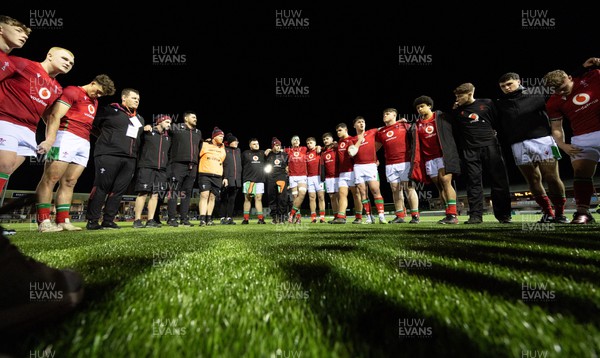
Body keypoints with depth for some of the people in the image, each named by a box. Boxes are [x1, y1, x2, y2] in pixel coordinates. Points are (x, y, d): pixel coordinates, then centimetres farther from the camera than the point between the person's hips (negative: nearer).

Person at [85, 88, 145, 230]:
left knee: (119, 190, 3)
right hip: (109, 155, -5)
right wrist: (106, 138, 7)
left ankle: (108, 220, 11)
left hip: (130, 159, 6)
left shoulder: (140, 119, 22)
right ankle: (92, 221, 5)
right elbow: (92, 124, 4)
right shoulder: (109, 110, 3)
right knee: (101, 188, -3)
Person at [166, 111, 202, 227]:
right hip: (178, 164, -5)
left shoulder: (198, 133, 21)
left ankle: (184, 218, 10)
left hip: (192, 166, 5)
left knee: (187, 193, 6)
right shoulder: (175, 128, 5)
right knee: (174, 191, -6)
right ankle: (172, 218, 0)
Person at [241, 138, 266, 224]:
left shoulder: (262, 153, 15)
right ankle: (246, 219, 5)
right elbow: (241, 166, 7)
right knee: (247, 199, 0)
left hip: (260, 180, 2)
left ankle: (260, 218, 2)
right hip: (248, 179, -2)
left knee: (259, 198, 2)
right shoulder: (245, 153, 7)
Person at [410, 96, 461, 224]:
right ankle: (449, 214, 8)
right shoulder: (417, 125, 16)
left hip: (443, 156, -4)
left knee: (445, 181, -16)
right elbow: (415, 144, 16)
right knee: (439, 186, 3)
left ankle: (452, 214, -15)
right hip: (429, 159, 4)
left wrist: (449, 153, -7)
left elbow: (451, 133, 3)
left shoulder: (441, 117, 7)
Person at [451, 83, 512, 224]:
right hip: (470, 150, 0)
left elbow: (499, 121, 16)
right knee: (474, 182, -3)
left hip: (490, 146, 0)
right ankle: (475, 215, -1)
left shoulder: (487, 103, 8)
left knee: (499, 180, 2)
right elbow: (456, 131, 7)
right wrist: (454, 112, 4)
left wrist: (493, 133, 6)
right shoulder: (458, 110, 10)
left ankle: (504, 215, 12)